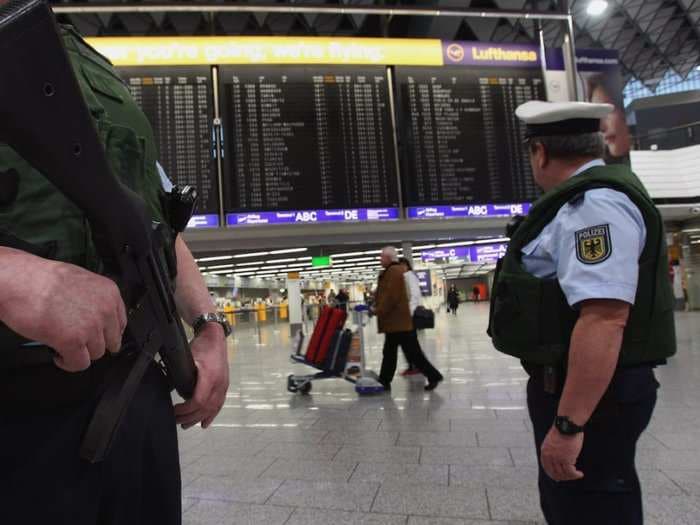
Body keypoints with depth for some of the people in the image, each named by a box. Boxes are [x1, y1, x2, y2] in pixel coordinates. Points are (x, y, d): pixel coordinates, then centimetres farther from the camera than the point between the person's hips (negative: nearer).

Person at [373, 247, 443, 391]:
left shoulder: (394, 271, -16)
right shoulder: (390, 272, 17)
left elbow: (391, 296, -23)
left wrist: (378, 310, -16)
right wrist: (376, 306, 13)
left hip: (398, 321, -11)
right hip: (394, 321, 11)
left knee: (413, 352, -5)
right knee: (389, 353, 14)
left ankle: (433, 376, 4)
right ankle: (384, 382, 21)